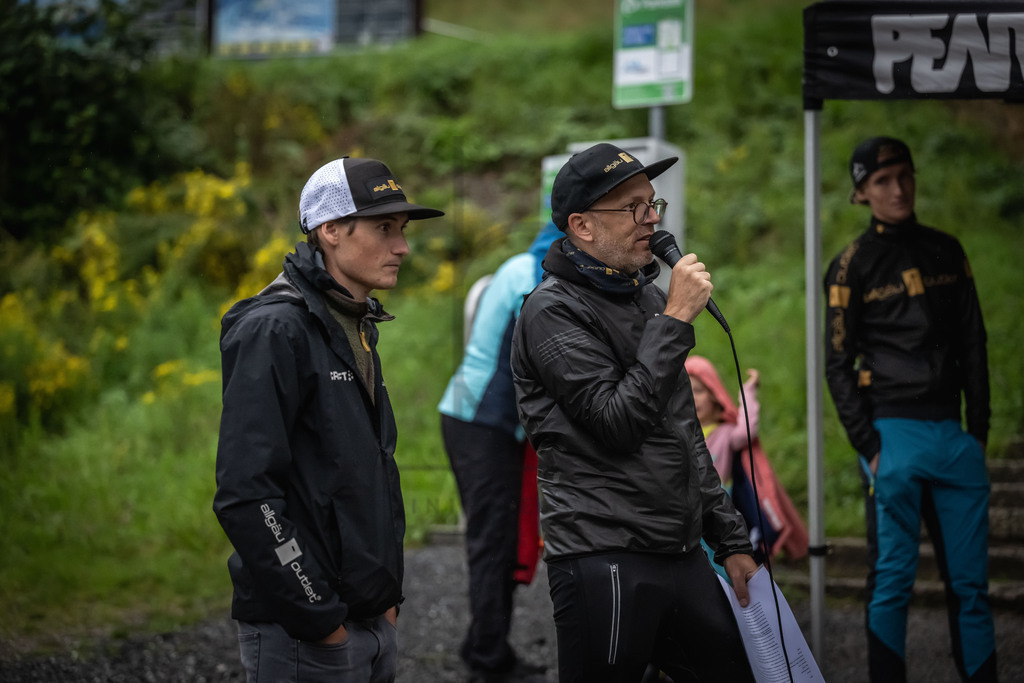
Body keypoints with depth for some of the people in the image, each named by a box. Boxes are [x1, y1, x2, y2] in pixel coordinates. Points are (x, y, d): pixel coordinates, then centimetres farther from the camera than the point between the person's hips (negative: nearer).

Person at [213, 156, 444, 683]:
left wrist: (387, 594, 15)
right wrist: (314, 615, -19)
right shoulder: (276, 329, -15)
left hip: (373, 622, 9)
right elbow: (244, 492, -22)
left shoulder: (359, 327, 14)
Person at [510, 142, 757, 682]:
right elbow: (619, 421, -19)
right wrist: (675, 320, -16)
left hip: (682, 555, 8)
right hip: (605, 560, -8)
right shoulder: (552, 311, -8)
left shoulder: (647, 297, 18)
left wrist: (730, 540, 21)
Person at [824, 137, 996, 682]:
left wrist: (978, 431, 7)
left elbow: (973, 346, 16)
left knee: (970, 581, 4)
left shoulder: (946, 252, 14)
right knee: (893, 579, -4)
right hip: (895, 434, -4)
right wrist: (868, 446, -8)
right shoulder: (852, 266, 2)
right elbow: (837, 366, 0)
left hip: (954, 434, 4)